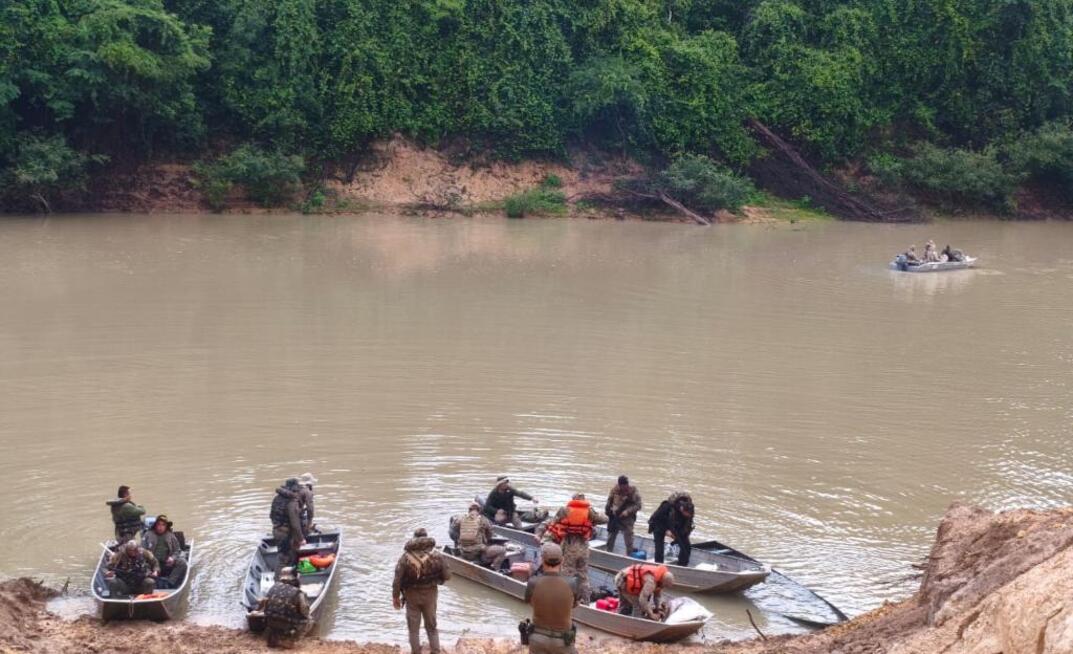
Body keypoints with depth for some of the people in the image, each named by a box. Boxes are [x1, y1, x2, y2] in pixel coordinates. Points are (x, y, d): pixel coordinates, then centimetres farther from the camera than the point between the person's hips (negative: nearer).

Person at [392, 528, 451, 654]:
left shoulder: (405, 557, -12)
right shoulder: (435, 555, -9)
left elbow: (397, 580, -13)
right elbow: (447, 576, -4)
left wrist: (395, 597, -1)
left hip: (412, 596, -1)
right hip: (430, 595, 1)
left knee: (414, 629, 11)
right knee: (431, 627, 17)